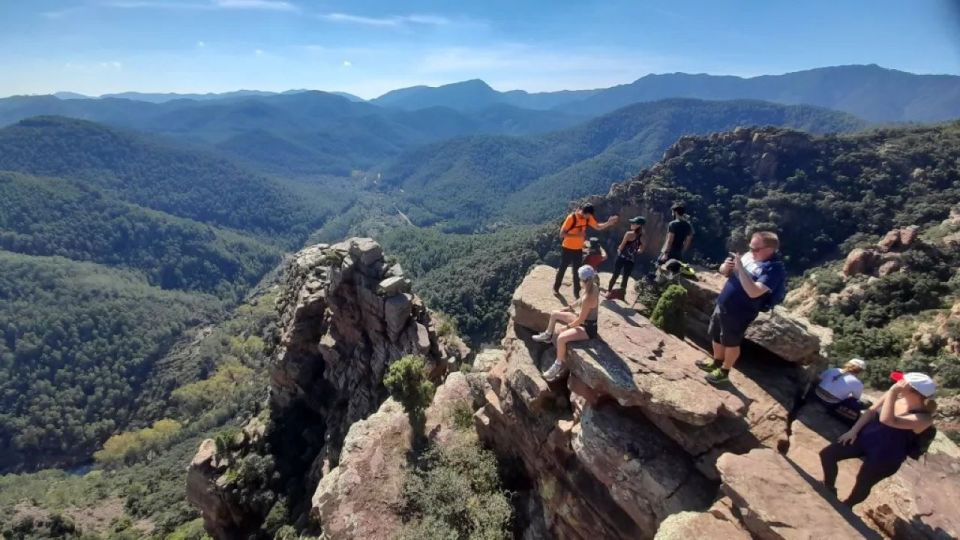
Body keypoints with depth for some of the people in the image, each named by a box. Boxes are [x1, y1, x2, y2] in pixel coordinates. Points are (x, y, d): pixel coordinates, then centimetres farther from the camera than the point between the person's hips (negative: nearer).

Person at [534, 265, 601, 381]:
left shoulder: (588, 298, -36)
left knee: (561, 338, -29)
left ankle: (559, 365, -6)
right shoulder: (593, 286, -9)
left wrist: (569, 326, -9)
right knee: (554, 314, 14)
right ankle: (547, 335, 40)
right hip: (584, 319, 10)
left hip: (588, 328, -10)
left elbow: (581, 319, -26)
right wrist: (569, 308, 15)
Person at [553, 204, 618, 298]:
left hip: (579, 249, 5)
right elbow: (562, 234, -24)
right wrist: (577, 235, -30)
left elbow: (598, 227, 5)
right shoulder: (571, 218, -25)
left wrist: (608, 223, -12)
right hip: (568, 249, -5)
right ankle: (556, 288, 31)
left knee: (577, 271, 12)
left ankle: (576, 292, 25)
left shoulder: (588, 218, -7)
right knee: (562, 269, 12)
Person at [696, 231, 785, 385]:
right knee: (716, 336, 23)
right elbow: (724, 272, 13)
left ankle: (724, 371, 32)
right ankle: (716, 362, 45)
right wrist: (726, 266, -11)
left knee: (731, 343, 12)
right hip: (721, 304, 8)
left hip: (738, 313, -8)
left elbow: (754, 292, -32)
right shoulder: (750, 256, 3)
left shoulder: (774, 269, -20)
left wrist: (740, 268, -33)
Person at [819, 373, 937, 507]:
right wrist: (854, 430, -3)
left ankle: (845, 507, 37)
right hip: (865, 437, 5)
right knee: (827, 454, 1)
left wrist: (892, 391, -38)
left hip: (884, 456, -5)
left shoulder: (923, 418, -25)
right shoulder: (896, 395, -8)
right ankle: (829, 489, 24)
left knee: (861, 486, 8)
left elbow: (887, 420, -41)